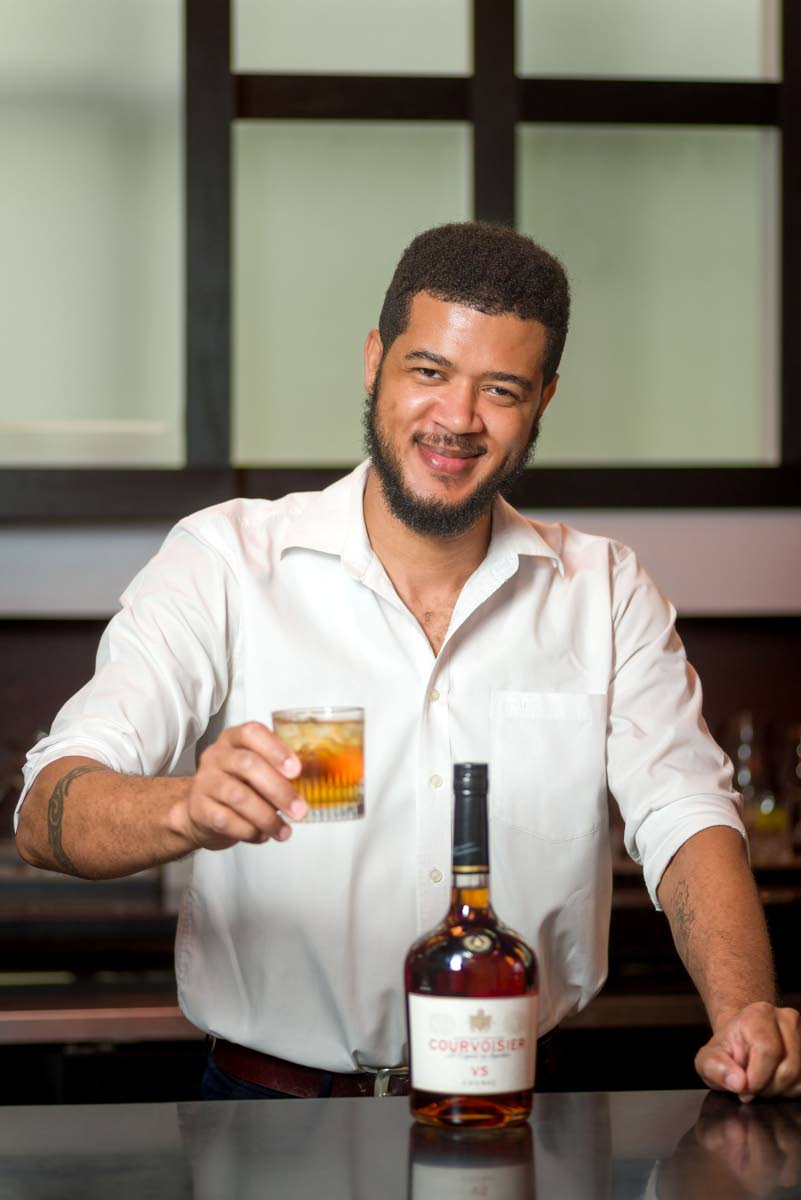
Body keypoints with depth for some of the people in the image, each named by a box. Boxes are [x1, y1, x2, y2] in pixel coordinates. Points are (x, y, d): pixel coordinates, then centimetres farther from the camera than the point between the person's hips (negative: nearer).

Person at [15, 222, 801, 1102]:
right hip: (271, 1119, -2)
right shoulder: (223, 563, -2)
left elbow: (684, 817, 0)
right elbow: (47, 816, -12)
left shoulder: (605, 595, 8)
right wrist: (191, 811, -35)